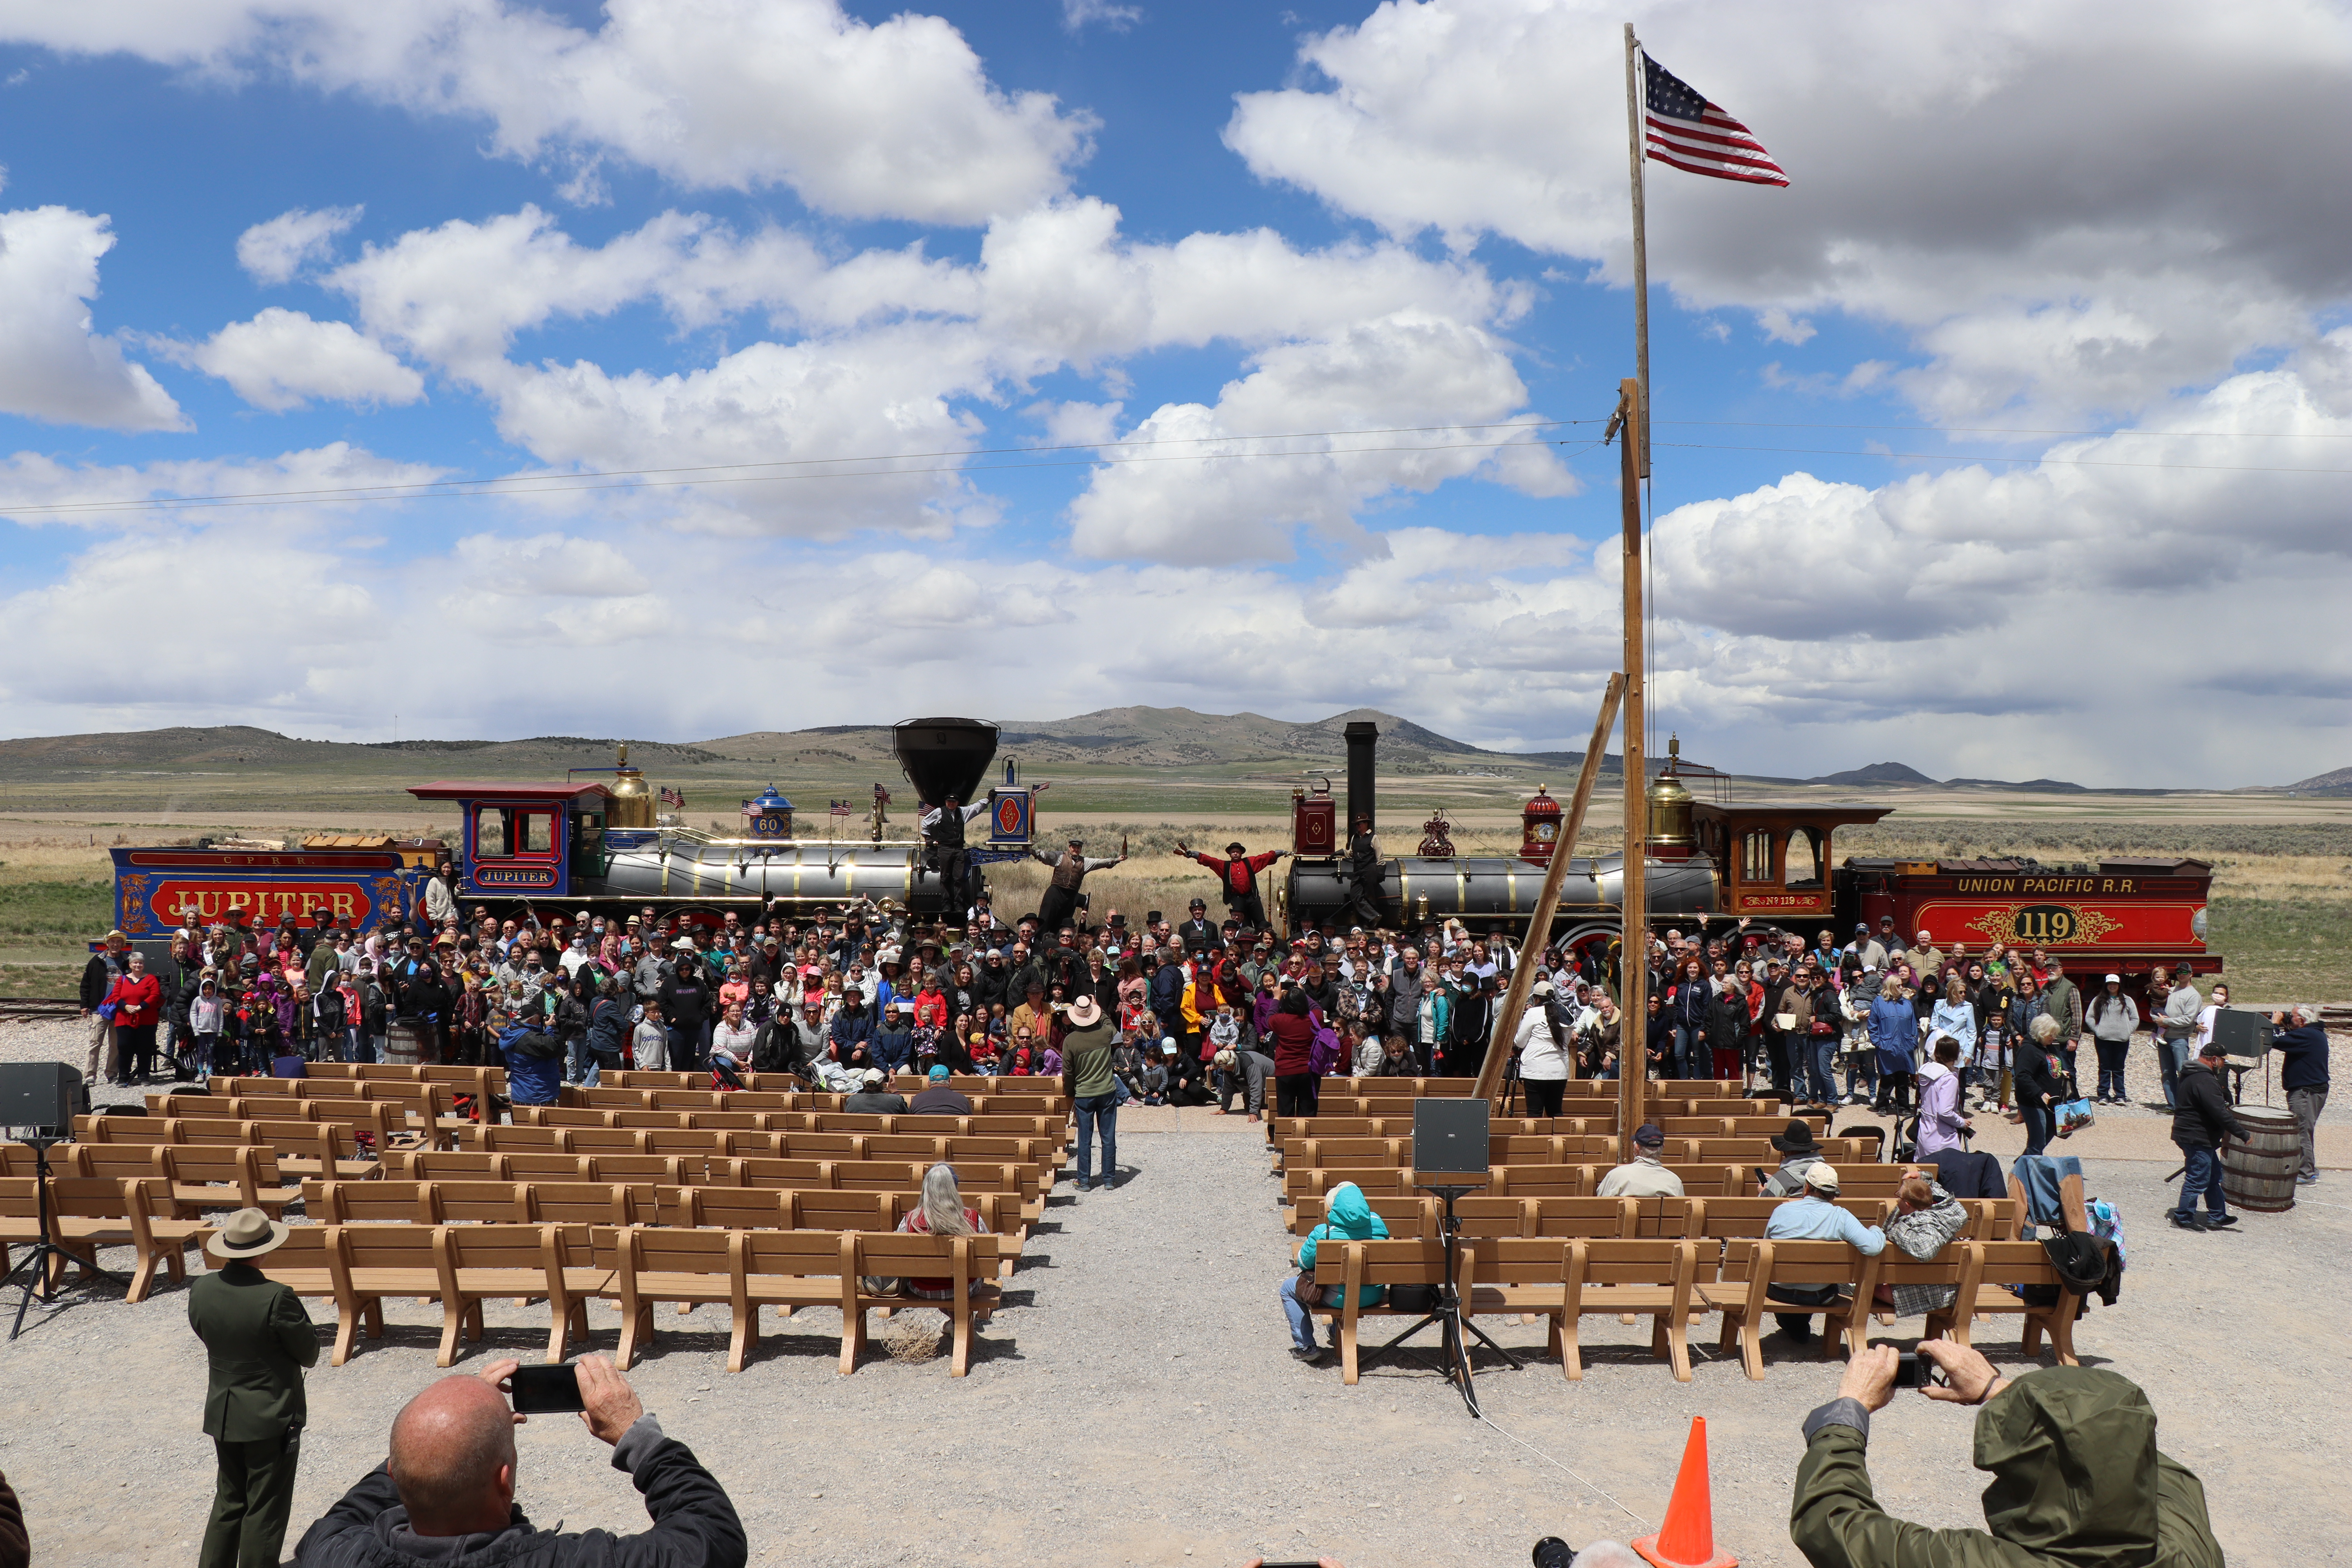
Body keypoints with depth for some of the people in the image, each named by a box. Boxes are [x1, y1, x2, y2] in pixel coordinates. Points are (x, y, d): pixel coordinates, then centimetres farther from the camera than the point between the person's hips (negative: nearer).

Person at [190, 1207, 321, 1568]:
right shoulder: (276, 1298, -26)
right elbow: (310, 1354, -14)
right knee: (265, 1510, 7)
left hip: (221, 1414, 6)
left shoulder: (200, 1290, -8)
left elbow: (206, 1334, 8)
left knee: (229, 1500, 22)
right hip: (271, 1417, -6)